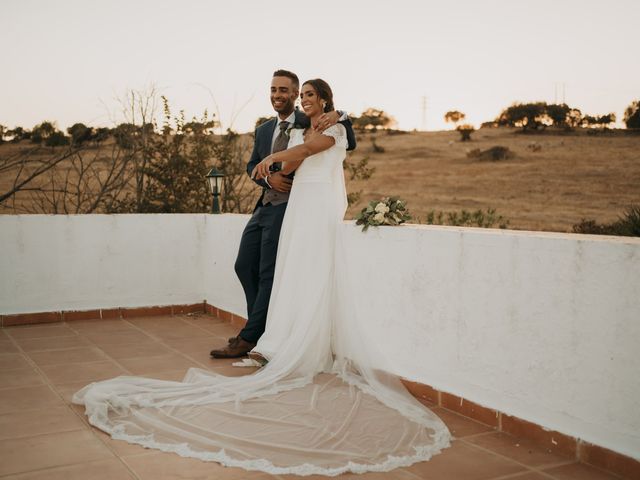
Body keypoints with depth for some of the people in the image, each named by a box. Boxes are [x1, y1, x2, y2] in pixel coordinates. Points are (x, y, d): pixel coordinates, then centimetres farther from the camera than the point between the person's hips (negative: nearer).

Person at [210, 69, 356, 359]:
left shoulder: (311, 124, -2)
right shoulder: (263, 130, 16)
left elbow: (350, 144, -2)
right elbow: (252, 165, 15)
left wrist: (338, 117, -20)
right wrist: (268, 178, -6)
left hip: (287, 207, -7)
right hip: (264, 207, 8)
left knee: (269, 274, -5)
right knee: (244, 265, 12)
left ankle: (249, 339, 4)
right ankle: (261, 327, 27)